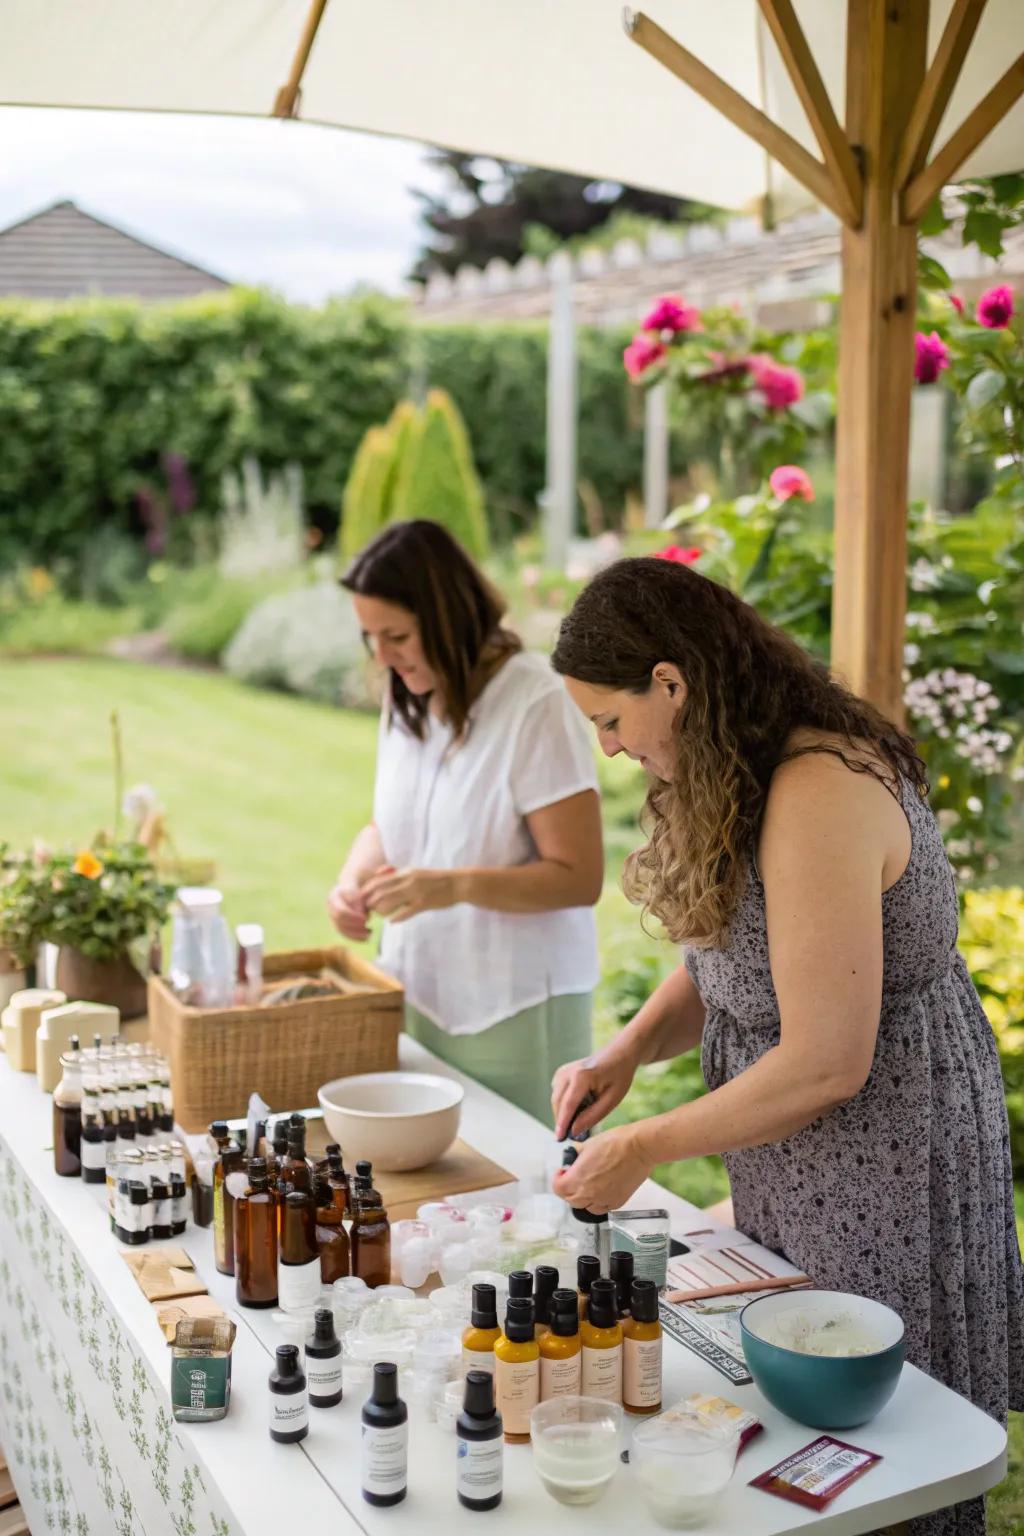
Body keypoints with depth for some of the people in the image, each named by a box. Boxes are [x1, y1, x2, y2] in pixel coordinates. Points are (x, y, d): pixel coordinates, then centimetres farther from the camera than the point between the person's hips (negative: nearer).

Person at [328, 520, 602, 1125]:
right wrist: (353, 878, -4)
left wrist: (458, 886, -29)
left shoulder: (535, 703, -17)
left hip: (515, 1006, -6)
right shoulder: (407, 701, 4)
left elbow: (579, 878, -18)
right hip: (419, 991, 6)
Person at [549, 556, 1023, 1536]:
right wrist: (627, 1050, -5)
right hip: (795, 1168, 9)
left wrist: (643, 1149, -18)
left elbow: (826, 1064, -27)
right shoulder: (743, 774, 4)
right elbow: (727, 958, 13)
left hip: (882, 1147, -9)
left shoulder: (818, 798, -27)